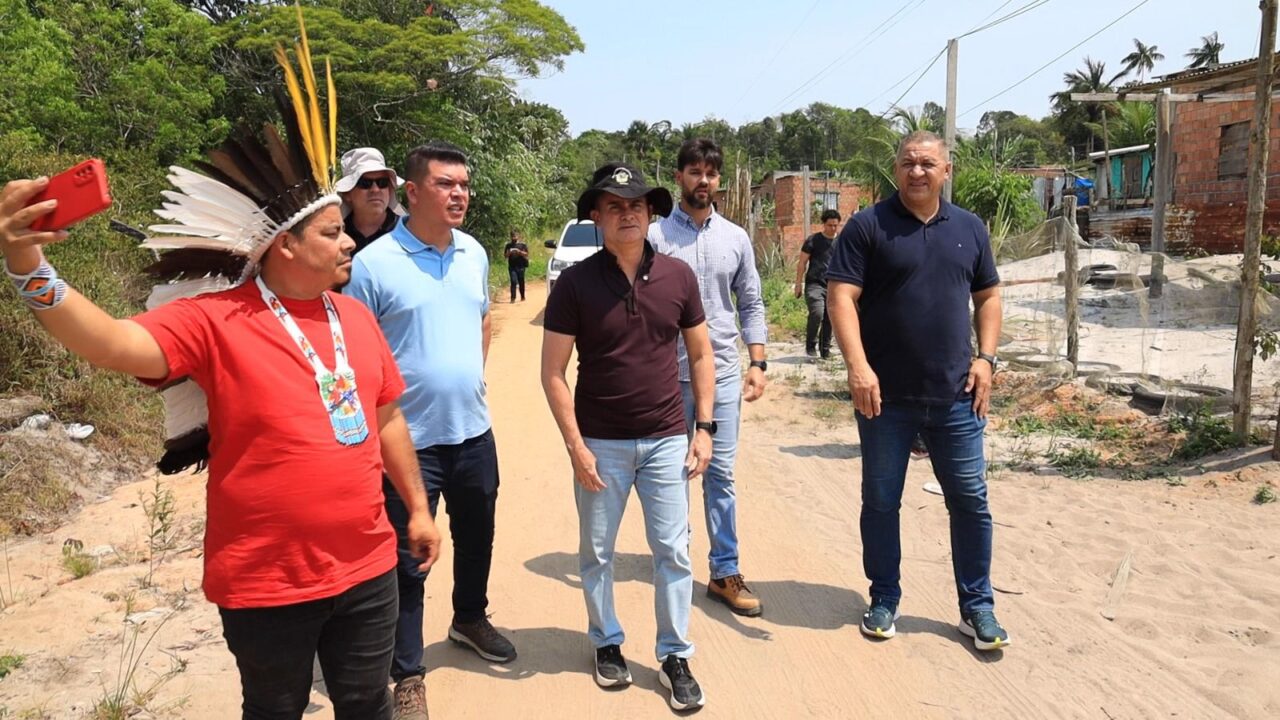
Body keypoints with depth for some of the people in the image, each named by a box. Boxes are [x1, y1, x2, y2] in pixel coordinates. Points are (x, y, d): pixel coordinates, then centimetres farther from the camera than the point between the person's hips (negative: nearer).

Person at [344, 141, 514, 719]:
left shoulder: (475, 253, 4)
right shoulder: (373, 263, -14)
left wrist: (471, 378, 13)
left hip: (474, 432, 6)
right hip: (409, 440, -6)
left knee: (476, 538, 23)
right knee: (408, 560, 6)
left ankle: (470, 619, 49)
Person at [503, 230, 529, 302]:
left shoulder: (522, 245, 4)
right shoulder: (508, 245, 10)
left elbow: (526, 254, -2)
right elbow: (505, 255, 11)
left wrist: (519, 252, -16)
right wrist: (509, 253, -10)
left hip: (521, 266, 0)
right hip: (512, 267, 1)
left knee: (521, 282, 7)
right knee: (513, 282, -9)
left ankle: (522, 296, 23)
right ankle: (513, 297, -12)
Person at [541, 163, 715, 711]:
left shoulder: (677, 276, 0)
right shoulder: (576, 283, -8)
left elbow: (700, 354, 8)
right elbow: (553, 372, -6)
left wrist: (703, 427, 2)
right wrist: (575, 446, -11)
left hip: (666, 439, 2)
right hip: (601, 443, -1)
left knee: (673, 552, 6)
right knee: (596, 552, 12)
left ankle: (675, 658, 22)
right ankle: (606, 643, 33)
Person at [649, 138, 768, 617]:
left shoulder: (736, 238, 7)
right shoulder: (655, 236, -4)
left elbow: (751, 305, 11)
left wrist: (757, 364, 3)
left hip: (723, 372, 2)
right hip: (670, 374, -2)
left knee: (720, 474, 5)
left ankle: (725, 572, 13)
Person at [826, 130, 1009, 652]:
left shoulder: (970, 229, 10)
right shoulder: (868, 226, -4)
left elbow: (988, 296, 16)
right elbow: (842, 297, -11)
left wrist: (986, 358, 2)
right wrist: (858, 367, -23)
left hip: (955, 395, 3)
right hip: (886, 396, -3)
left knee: (970, 500, 8)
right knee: (880, 501, 8)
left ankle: (977, 607, 24)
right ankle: (884, 600, 25)